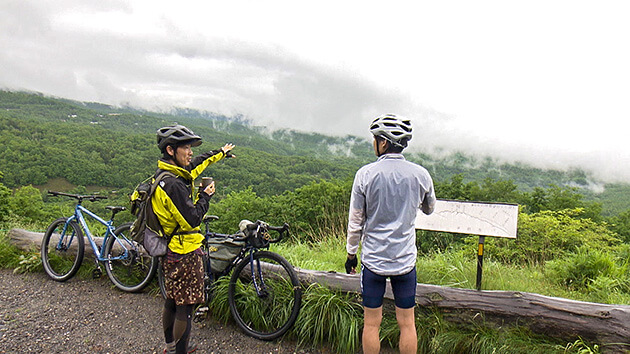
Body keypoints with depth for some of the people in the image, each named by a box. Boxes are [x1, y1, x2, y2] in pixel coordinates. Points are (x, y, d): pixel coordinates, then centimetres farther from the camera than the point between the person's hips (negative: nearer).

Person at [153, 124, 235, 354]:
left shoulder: (164, 175, 6)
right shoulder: (173, 184, -25)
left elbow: (196, 164, 22)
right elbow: (192, 220, -25)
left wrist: (220, 153, 35)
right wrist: (205, 196, -10)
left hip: (170, 251, 10)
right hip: (184, 253, -10)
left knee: (172, 300, 23)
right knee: (185, 306, 2)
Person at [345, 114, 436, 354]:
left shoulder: (365, 174, -11)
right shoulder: (420, 174, -5)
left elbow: (355, 221, -5)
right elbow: (429, 209, 14)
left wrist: (351, 253, 8)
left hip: (373, 259, -1)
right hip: (406, 260, 2)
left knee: (371, 323, 11)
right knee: (407, 323, 14)